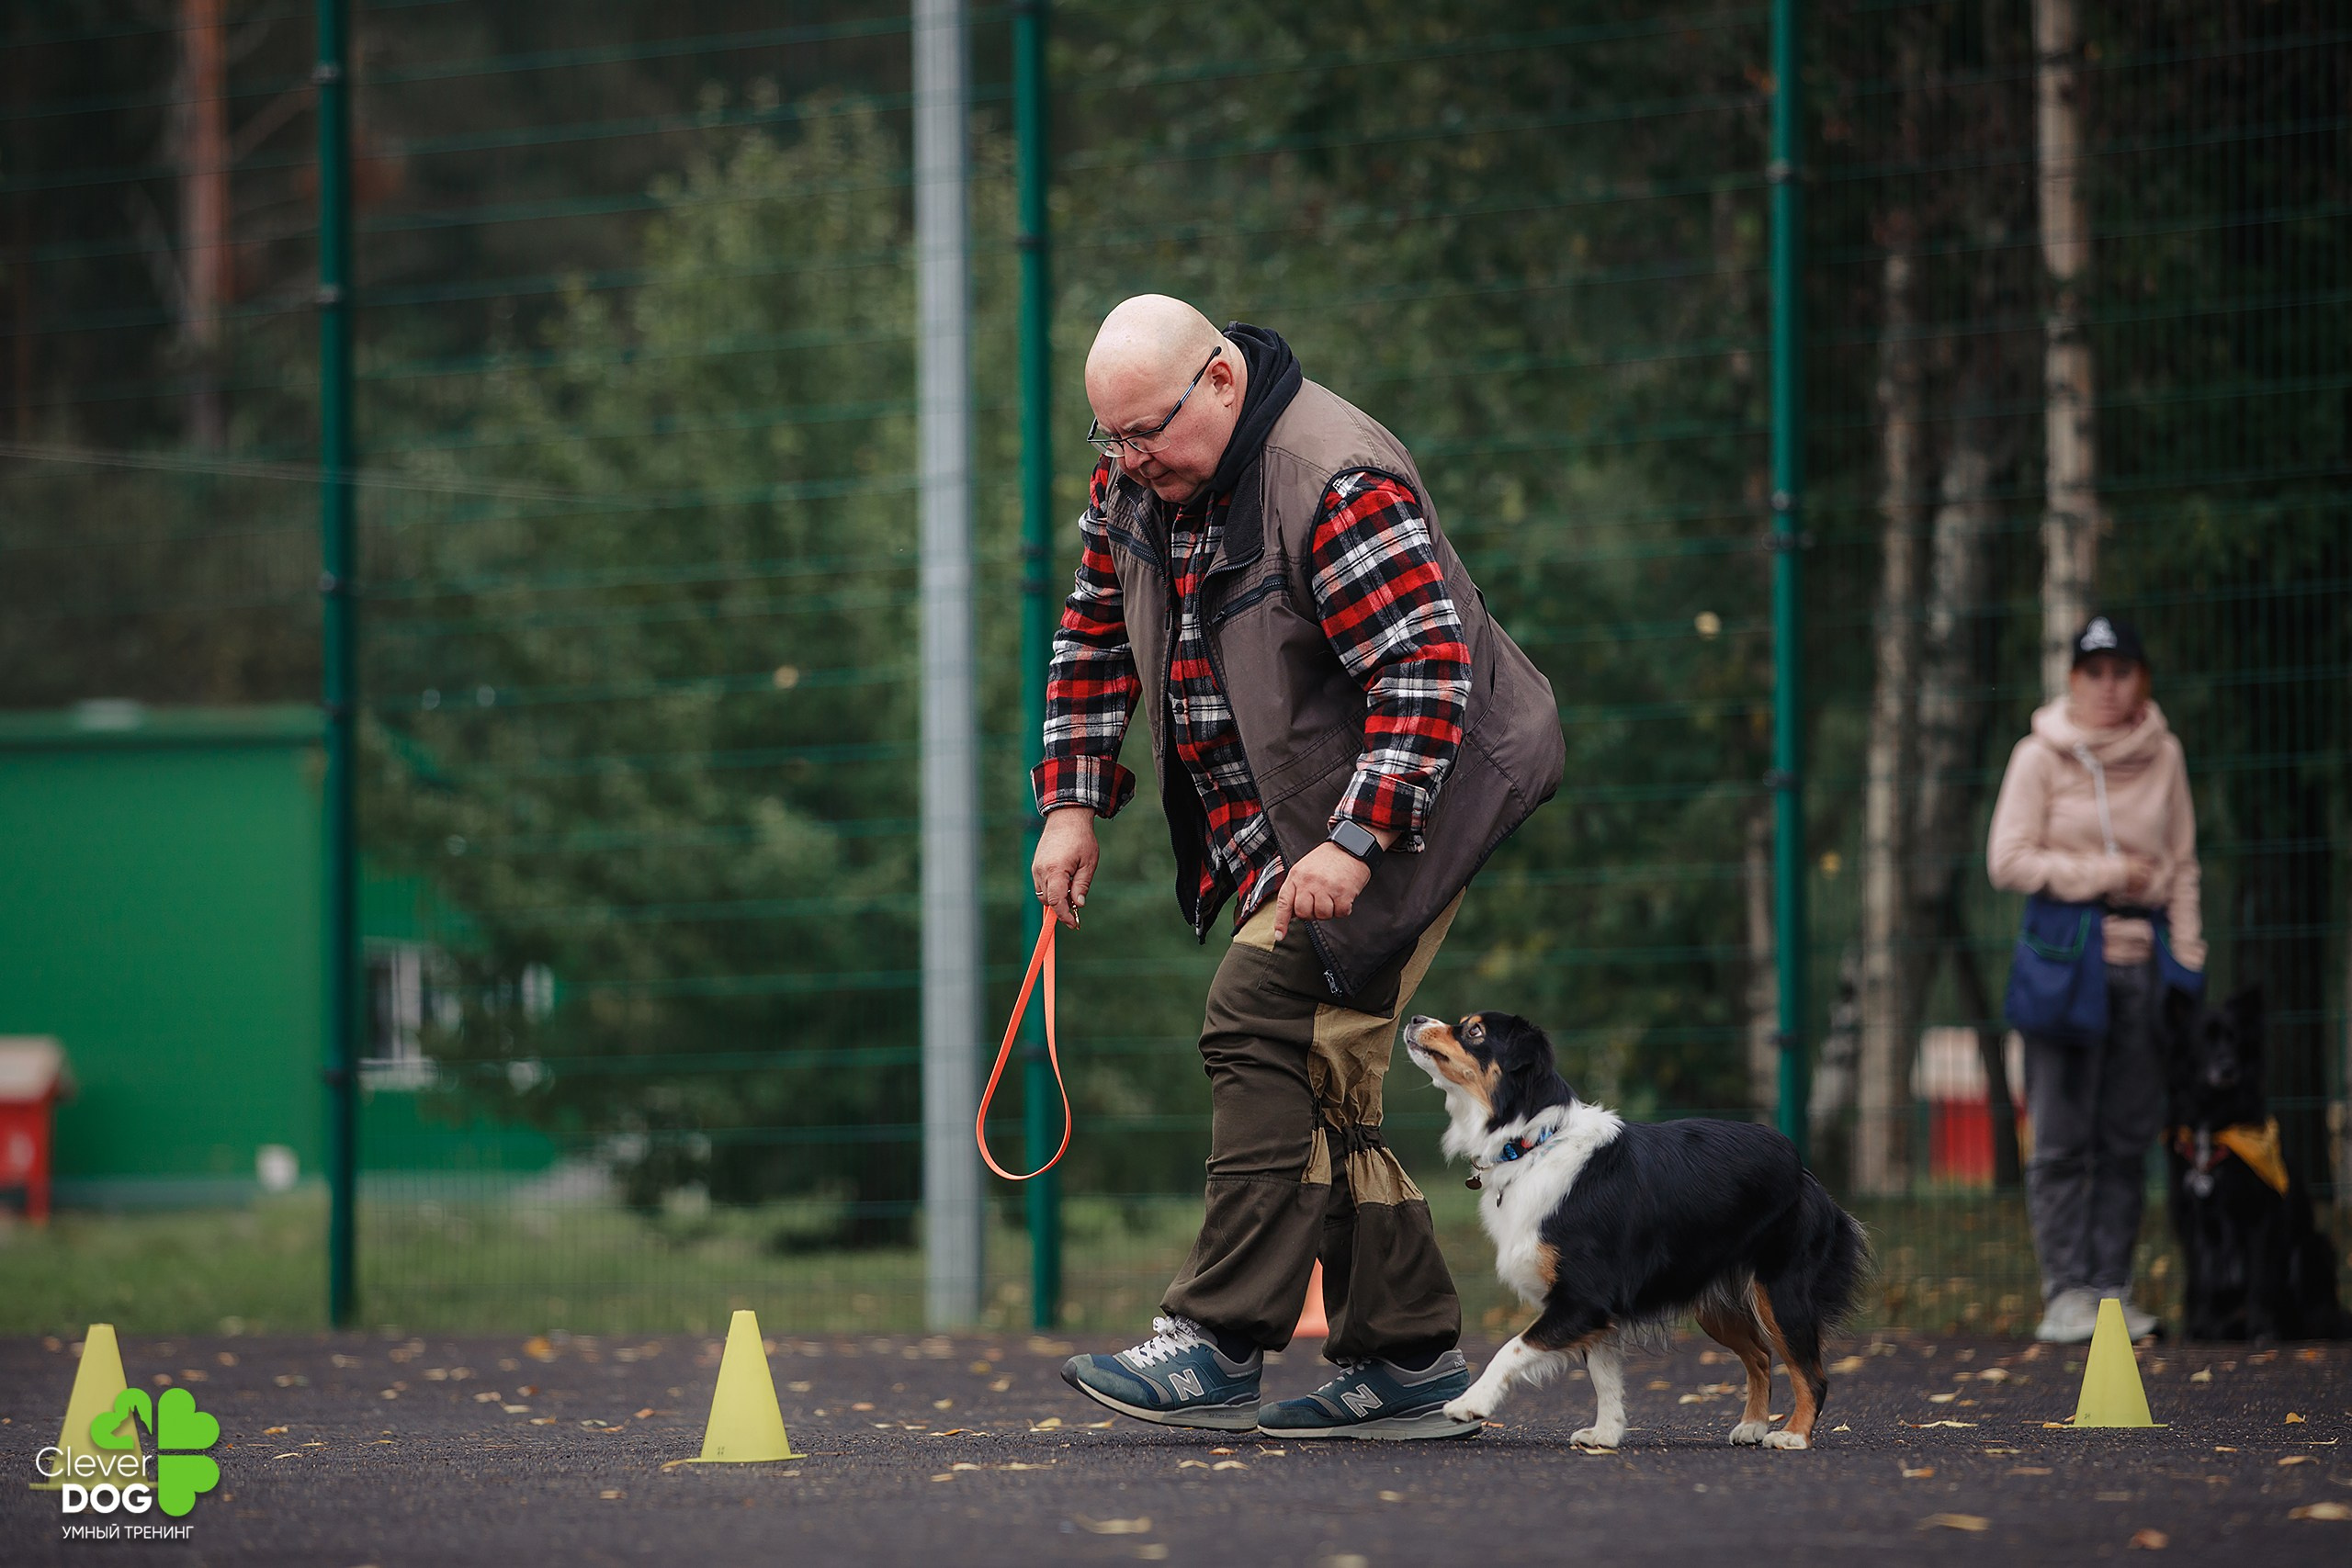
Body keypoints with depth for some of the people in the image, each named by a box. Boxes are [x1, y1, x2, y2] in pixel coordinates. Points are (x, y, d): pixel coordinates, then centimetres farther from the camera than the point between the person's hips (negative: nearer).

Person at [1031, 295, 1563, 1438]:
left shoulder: (1337, 484, -24)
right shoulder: (1133, 479, 4)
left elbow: (1427, 674, -28)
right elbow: (1096, 641, 17)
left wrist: (1354, 842, -32)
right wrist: (1072, 801, 9)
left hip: (1404, 798, -9)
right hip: (1285, 829, 9)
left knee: (1264, 1032, -20)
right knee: (1316, 1074, 6)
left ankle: (1220, 1346, -22)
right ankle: (1408, 1363, 11)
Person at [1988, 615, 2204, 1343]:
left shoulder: (2162, 755, 9)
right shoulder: (2040, 757, 0)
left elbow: (2182, 865, 13)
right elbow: (2009, 860, -4)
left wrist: (2188, 956, 6)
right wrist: (2101, 875, -10)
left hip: (2141, 955, 3)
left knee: (2129, 1135, 4)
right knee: (2062, 1137, -5)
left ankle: (2112, 1287, 11)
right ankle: (2066, 1291, -1)